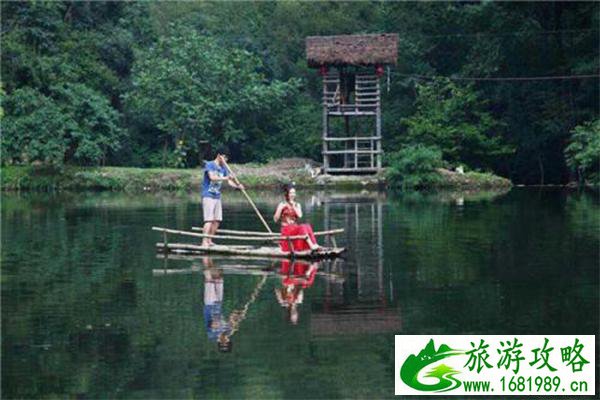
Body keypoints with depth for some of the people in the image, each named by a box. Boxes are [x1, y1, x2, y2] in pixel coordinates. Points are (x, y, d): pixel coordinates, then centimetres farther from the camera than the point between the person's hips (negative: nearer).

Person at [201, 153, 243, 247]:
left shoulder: (223, 168, 14)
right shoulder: (209, 165, -7)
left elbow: (229, 181, 9)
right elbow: (212, 177, -23)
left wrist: (237, 186, -10)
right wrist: (224, 178, -35)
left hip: (217, 197, 8)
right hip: (208, 196, -8)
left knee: (217, 220, 6)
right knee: (209, 220, -15)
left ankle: (209, 240, 14)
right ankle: (204, 241, -16)